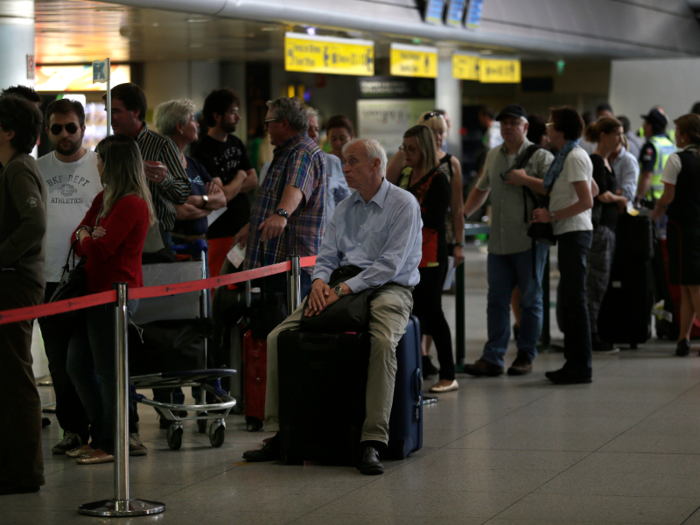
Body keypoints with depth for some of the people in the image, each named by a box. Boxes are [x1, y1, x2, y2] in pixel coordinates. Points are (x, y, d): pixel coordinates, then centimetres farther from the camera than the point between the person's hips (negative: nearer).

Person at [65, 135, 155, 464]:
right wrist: (85, 236, -7)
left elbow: (101, 249, -20)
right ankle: (104, 436, 19)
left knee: (108, 369, -4)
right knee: (78, 366, 11)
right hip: (95, 290, 10)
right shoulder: (104, 198, 17)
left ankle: (111, 443, 5)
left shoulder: (131, 204, -15)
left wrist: (85, 240, 1)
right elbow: (79, 236, 16)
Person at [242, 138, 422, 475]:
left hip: (389, 288, -6)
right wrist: (320, 281, -9)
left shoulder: (403, 204, -3)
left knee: (383, 342, -39)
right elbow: (327, 255, 16)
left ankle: (372, 441, -40)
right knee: (278, 336, -11)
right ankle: (279, 433, -9)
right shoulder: (343, 209, 20)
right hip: (343, 287, 6)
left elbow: (391, 263, -13)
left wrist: (346, 289, -21)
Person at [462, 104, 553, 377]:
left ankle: (526, 356, 13)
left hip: (529, 241, -5)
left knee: (530, 300, 5)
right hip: (499, 241, 5)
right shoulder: (493, 156, 16)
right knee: (497, 300, 3)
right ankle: (493, 358, 3)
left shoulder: (540, 156, -4)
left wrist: (527, 179, -18)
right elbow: (481, 189, 28)